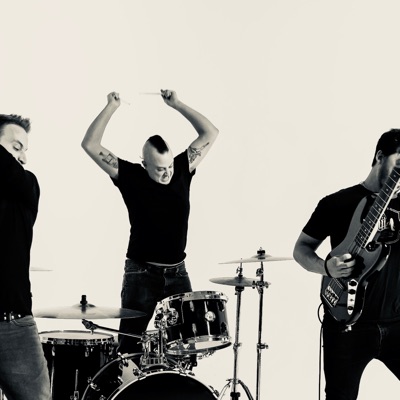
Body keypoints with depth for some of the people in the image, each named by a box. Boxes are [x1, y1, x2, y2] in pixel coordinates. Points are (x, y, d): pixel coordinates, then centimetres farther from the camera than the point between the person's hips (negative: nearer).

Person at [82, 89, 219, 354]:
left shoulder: (182, 170, 1)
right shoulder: (131, 177, -7)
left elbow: (210, 133, 0)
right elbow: (90, 145, -13)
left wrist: (177, 105, -5)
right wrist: (111, 108, -13)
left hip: (177, 273, 3)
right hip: (141, 274, -3)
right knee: (130, 344, 0)